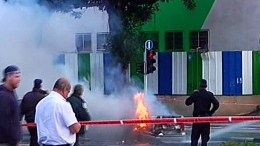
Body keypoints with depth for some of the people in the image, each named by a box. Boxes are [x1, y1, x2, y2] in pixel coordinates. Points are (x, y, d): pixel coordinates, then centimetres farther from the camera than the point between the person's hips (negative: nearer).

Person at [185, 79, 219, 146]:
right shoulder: (209, 95, -3)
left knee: (194, 137, 5)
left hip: (197, 117, 0)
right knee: (205, 138, 6)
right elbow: (216, 104, -10)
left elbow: (187, 102, 0)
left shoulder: (195, 94, -4)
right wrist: (211, 112, 1)